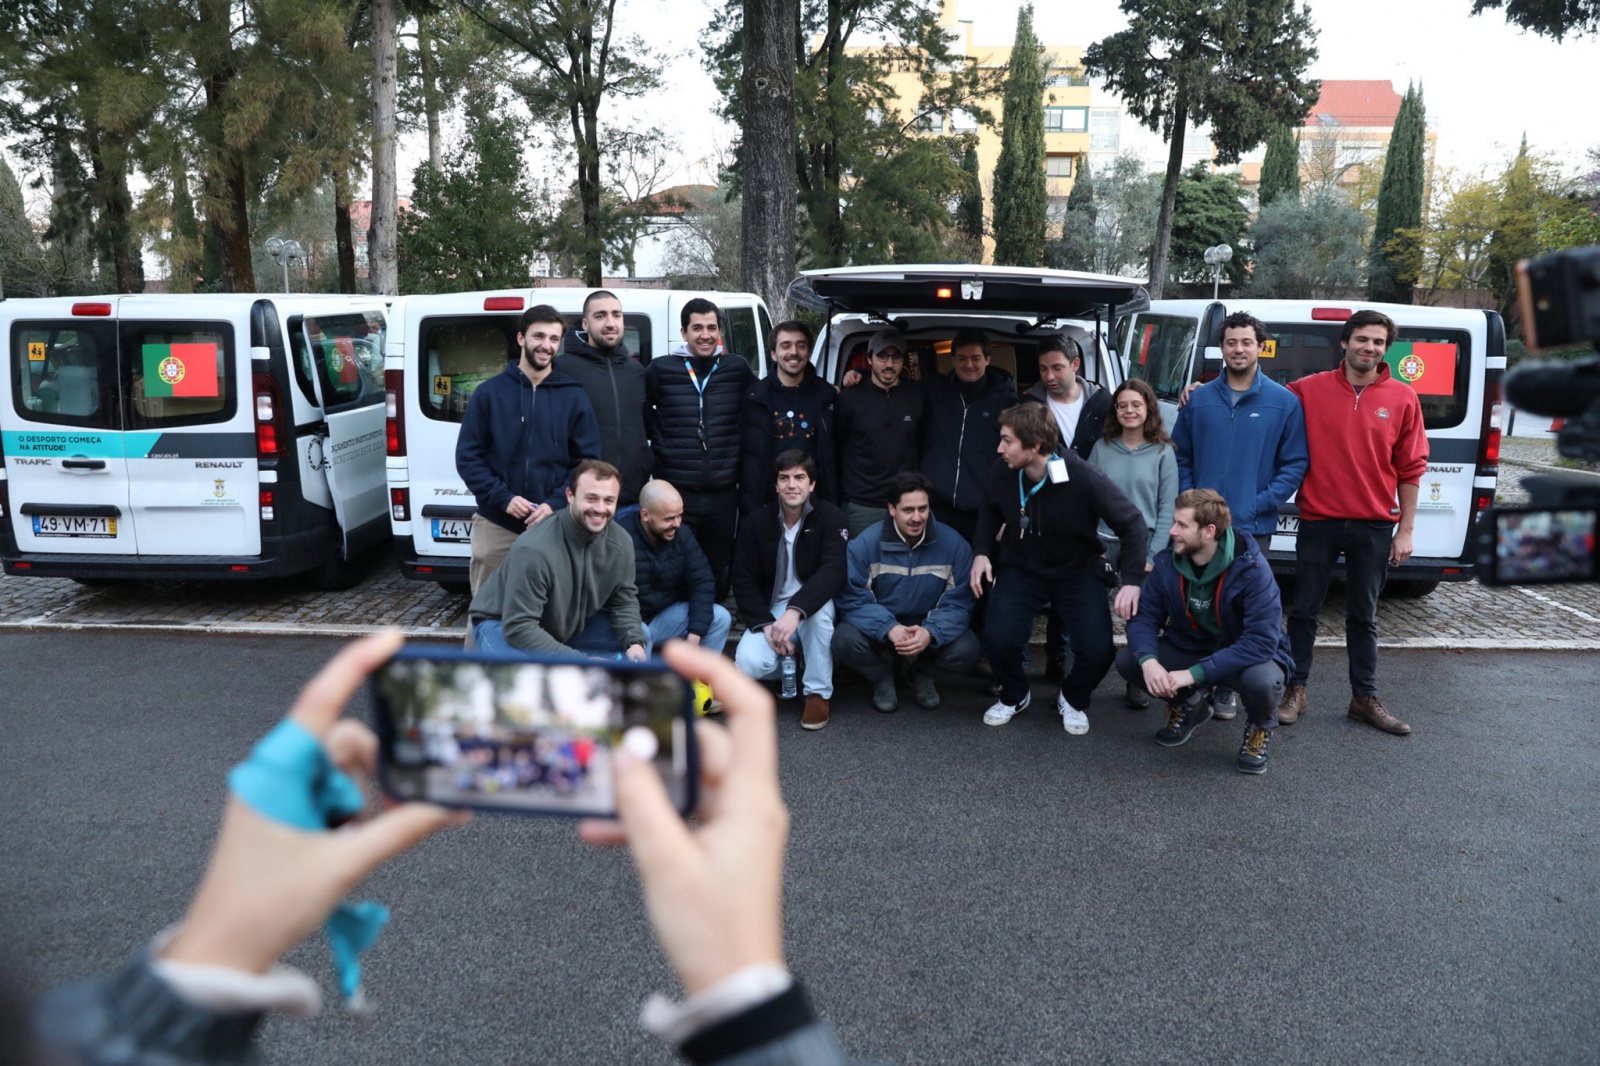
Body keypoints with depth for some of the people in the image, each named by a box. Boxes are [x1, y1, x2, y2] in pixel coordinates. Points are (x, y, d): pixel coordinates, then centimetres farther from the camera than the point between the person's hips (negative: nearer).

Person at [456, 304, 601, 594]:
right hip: (496, 526, 0)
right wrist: (503, 498, -12)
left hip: (554, 526, 0)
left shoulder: (574, 397, 4)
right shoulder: (489, 393, 4)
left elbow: (587, 461, 1)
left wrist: (556, 504, -13)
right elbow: (468, 457, 1)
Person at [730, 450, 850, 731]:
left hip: (814, 610, -1)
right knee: (749, 663, -28)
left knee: (820, 605, -38)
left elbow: (833, 572, -26)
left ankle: (818, 692, -19)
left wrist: (795, 611, -41)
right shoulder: (757, 523, -3)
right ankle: (790, 667, 10)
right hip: (770, 611, 2)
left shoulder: (831, 518, -11)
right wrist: (767, 625, -19)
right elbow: (744, 581, -3)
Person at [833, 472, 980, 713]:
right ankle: (882, 676, 5)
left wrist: (930, 632, -34)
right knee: (845, 641, -31)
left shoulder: (953, 543, -14)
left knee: (966, 652, -27)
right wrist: (889, 628, -34)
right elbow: (853, 599, -18)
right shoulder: (866, 544, -16)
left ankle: (923, 672, 9)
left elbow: (959, 603, -14)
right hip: (881, 627, -1)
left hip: (929, 627, 1)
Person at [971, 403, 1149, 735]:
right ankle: (1014, 695, 14)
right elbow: (990, 513, 8)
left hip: (1077, 571, -1)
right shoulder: (1004, 475, -17)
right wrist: (982, 552, -6)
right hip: (1020, 569, 2)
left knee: (1098, 651, -18)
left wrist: (1131, 580, -22)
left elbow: (1132, 524, -14)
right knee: (998, 639, -21)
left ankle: (1072, 699, 18)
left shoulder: (1084, 479, -27)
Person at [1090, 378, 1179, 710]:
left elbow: (1167, 508, -1)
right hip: (1103, 544, 1)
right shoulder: (1102, 448, 5)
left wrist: (1154, 554, -9)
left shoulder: (1162, 452, 1)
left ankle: (1137, 685, 17)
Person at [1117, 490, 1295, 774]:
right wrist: (1148, 660, -34)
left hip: (1249, 655, -4)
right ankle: (1187, 705, 13)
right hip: (1189, 647, 4)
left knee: (1262, 680, -39)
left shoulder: (1251, 568, -28)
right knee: (1127, 660, -17)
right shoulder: (1167, 562, -13)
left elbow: (1262, 640, -33)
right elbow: (1144, 617, -10)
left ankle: (1260, 728, 1)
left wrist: (1195, 673, -38)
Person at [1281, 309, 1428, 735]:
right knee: (1304, 611, 8)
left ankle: (1365, 698, 23)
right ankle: (1295, 691, 21)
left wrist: (1406, 530, 1)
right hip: (1319, 522, -1)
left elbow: (1410, 469, 3)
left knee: (1363, 617, 12)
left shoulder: (1402, 398, 0)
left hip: (1375, 527, 1)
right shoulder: (1309, 389, -2)